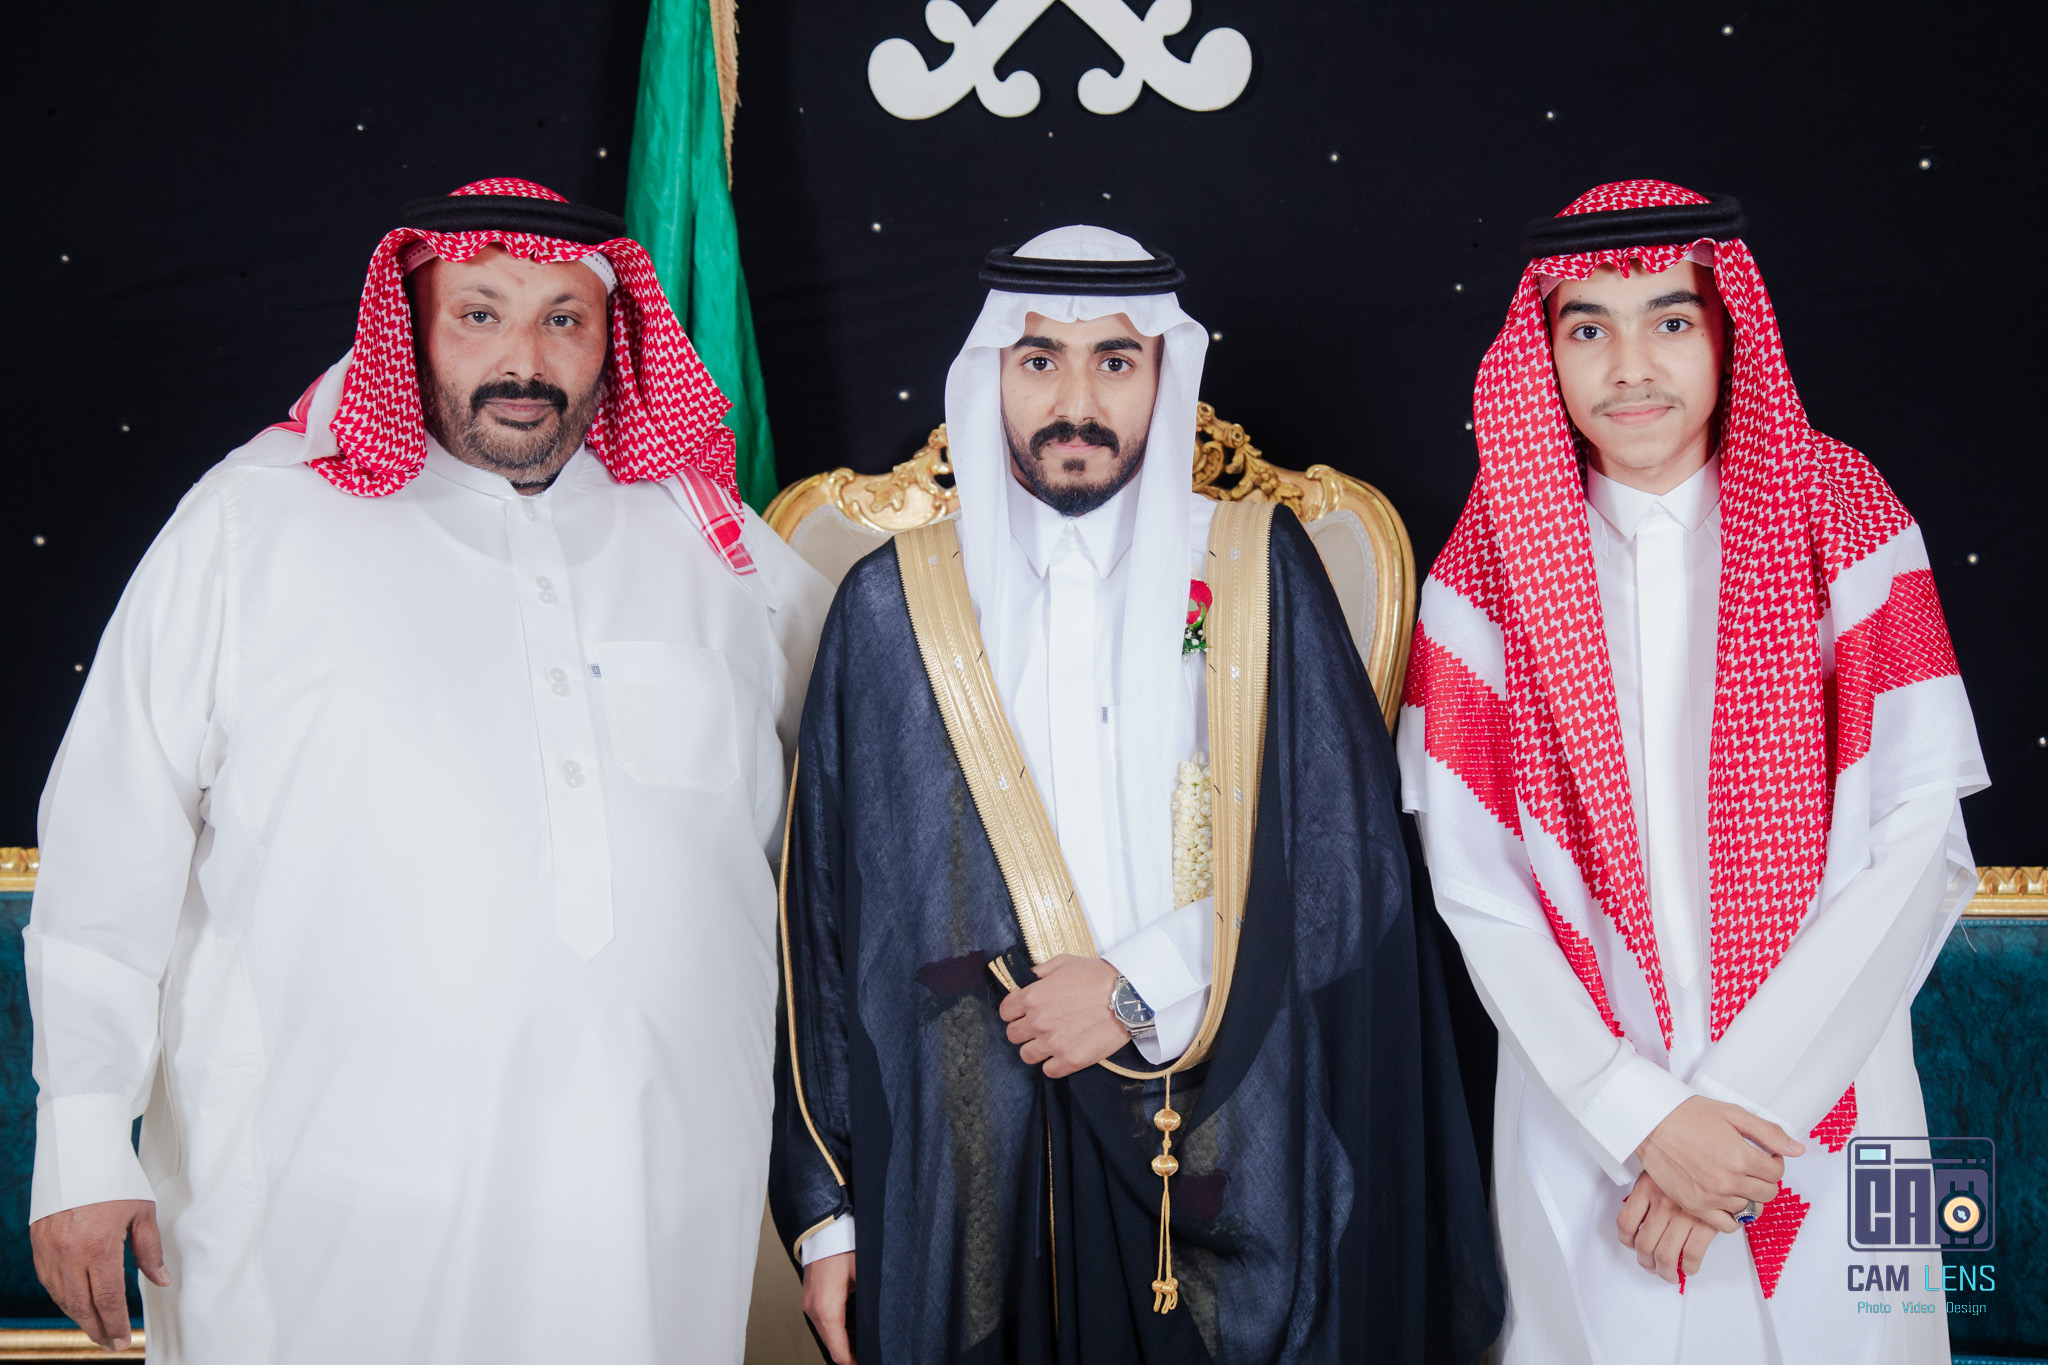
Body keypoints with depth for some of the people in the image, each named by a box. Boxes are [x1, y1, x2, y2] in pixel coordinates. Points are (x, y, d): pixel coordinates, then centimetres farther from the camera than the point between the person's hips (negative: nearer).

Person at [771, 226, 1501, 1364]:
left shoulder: (1257, 572, 3)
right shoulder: (891, 606, 3)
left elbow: (1357, 864, -1)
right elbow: (822, 906, 3)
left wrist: (1144, 987, -11)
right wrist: (825, 1206, 0)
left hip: (1226, 1155, 0)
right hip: (971, 1155, 0)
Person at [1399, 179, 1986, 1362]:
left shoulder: (1842, 521, -4)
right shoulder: (1495, 564, -2)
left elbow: (1919, 849, -10)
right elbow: (1474, 882, -5)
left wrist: (1744, 1109, -14)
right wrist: (1644, 1116, -13)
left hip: (1825, 1109, 0)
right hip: (1591, 1120, 0)